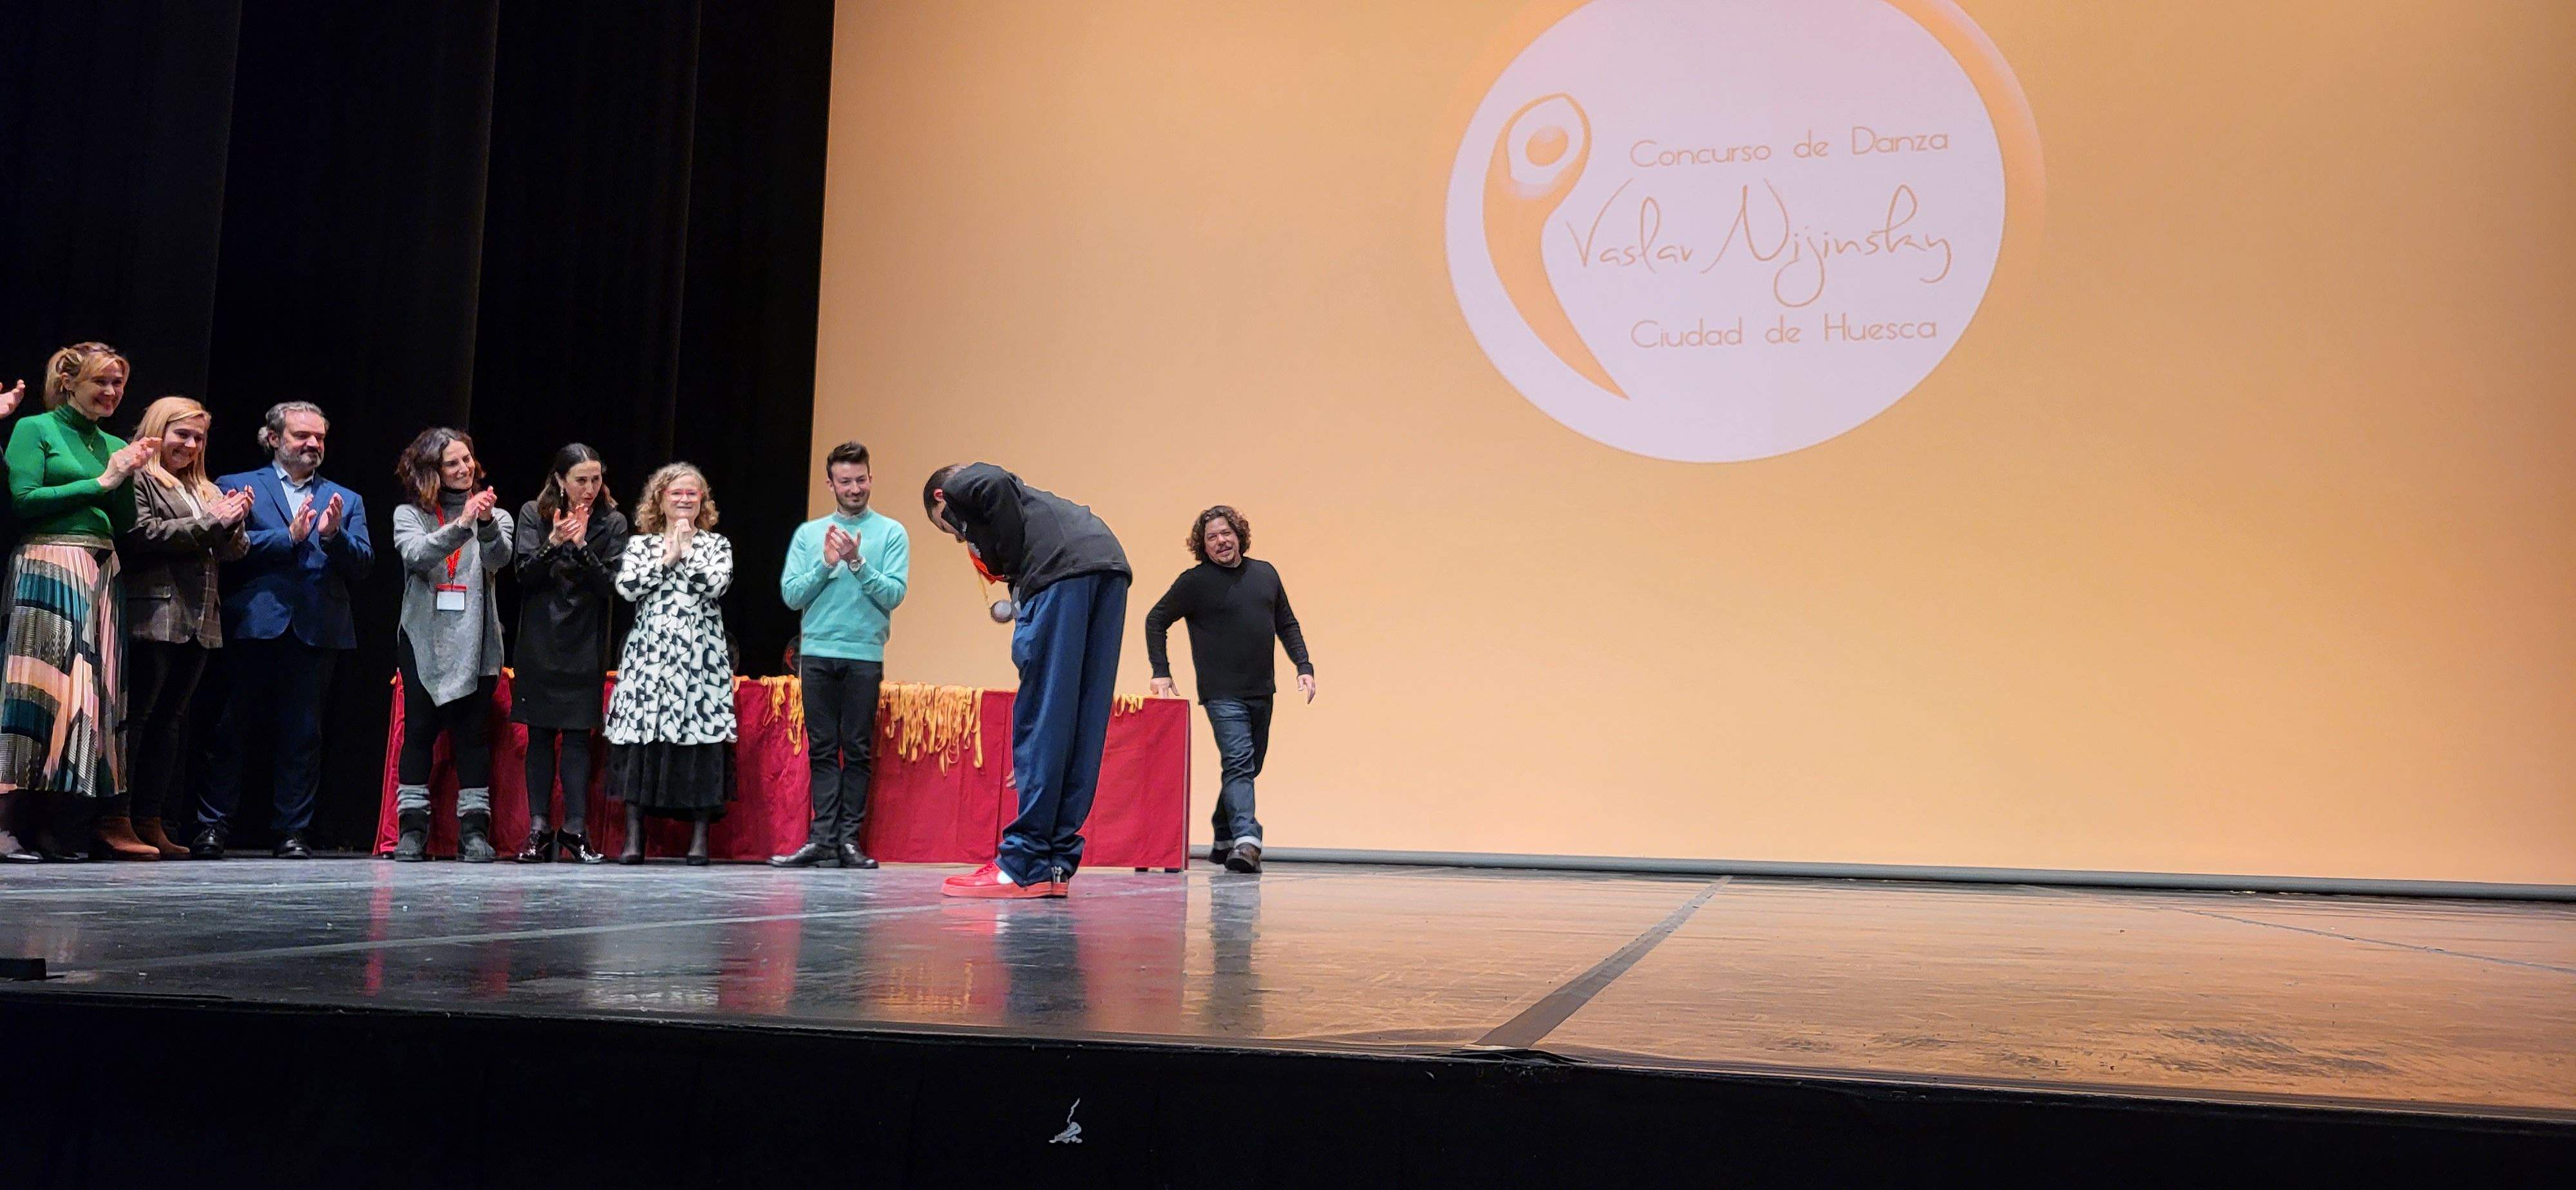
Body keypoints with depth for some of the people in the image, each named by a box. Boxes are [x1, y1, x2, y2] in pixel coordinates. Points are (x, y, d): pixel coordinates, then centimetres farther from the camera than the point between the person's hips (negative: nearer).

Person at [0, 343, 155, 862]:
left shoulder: (114, 445, 19)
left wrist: (127, 477, 0)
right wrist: (99, 483, -7)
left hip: (101, 575, 6)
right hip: (49, 569, -6)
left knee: (95, 692, 2)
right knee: (43, 688, -10)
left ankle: (68, 828, 5)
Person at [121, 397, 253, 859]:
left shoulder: (206, 490, 22)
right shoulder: (138, 479, -1)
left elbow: (234, 552, 17)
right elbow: (141, 534, -15)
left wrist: (234, 523, -4)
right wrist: (210, 522, -11)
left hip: (199, 622, 7)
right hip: (153, 616, -7)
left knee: (171, 720, 7)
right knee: (135, 715, -6)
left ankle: (151, 821, 10)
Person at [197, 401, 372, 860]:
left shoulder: (346, 500, 18)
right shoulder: (238, 486, 10)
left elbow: (363, 563, 6)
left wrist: (334, 535, -12)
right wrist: (289, 536, -13)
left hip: (317, 630, 2)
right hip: (254, 627, -2)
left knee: (303, 736, 3)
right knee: (232, 730, 2)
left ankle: (293, 832, 8)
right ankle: (213, 827, 10)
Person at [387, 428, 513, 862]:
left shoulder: (494, 515, 10)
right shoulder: (410, 514, 7)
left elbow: (499, 558, -10)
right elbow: (416, 554, -13)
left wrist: (487, 524, -31)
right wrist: (460, 525, -28)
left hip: (475, 644, 0)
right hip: (423, 642, 0)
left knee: (473, 734, -1)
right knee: (419, 731, 0)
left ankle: (474, 829, 1)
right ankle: (412, 827, 5)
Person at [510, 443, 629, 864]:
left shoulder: (612, 522, 1)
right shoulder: (533, 514, 2)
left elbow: (611, 585, -6)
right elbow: (525, 575, -5)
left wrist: (582, 546, -19)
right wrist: (554, 543, -21)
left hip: (585, 647, -1)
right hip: (539, 644, 1)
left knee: (578, 735, -2)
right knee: (540, 734, 2)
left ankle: (576, 830, 1)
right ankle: (539, 831, 6)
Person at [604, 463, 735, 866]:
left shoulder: (716, 544, 13)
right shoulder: (640, 544, 14)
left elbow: (716, 584, -7)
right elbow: (627, 586, -4)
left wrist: (686, 551, -1)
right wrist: (667, 557, -3)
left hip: (701, 654, -1)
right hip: (650, 651, 1)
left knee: (699, 738, -5)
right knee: (641, 736, -4)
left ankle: (699, 839, 2)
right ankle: (633, 838, 2)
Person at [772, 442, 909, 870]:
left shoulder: (891, 533, 5)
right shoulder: (808, 534, 11)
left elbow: (894, 595, -5)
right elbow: (791, 594, 4)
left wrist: (858, 562, -15)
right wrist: (826, 564, -9)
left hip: (865, 656, -2)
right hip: (816, 653, 2)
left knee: (857, 750, -1)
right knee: (822, 749, 2)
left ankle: (849, 838, 3)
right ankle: (822, 838, 3)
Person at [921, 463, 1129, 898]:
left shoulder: (959, 487, 18)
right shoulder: (1021, 498, 39)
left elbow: (995, 485, -5)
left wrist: (1015, 565, 2)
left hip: (1064, 569, -8)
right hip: (1111, 569, 8)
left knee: (1040, 719, -4)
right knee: (1080, 727, 9)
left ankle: (1025, 866, -1)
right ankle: (1057, 864, 12)